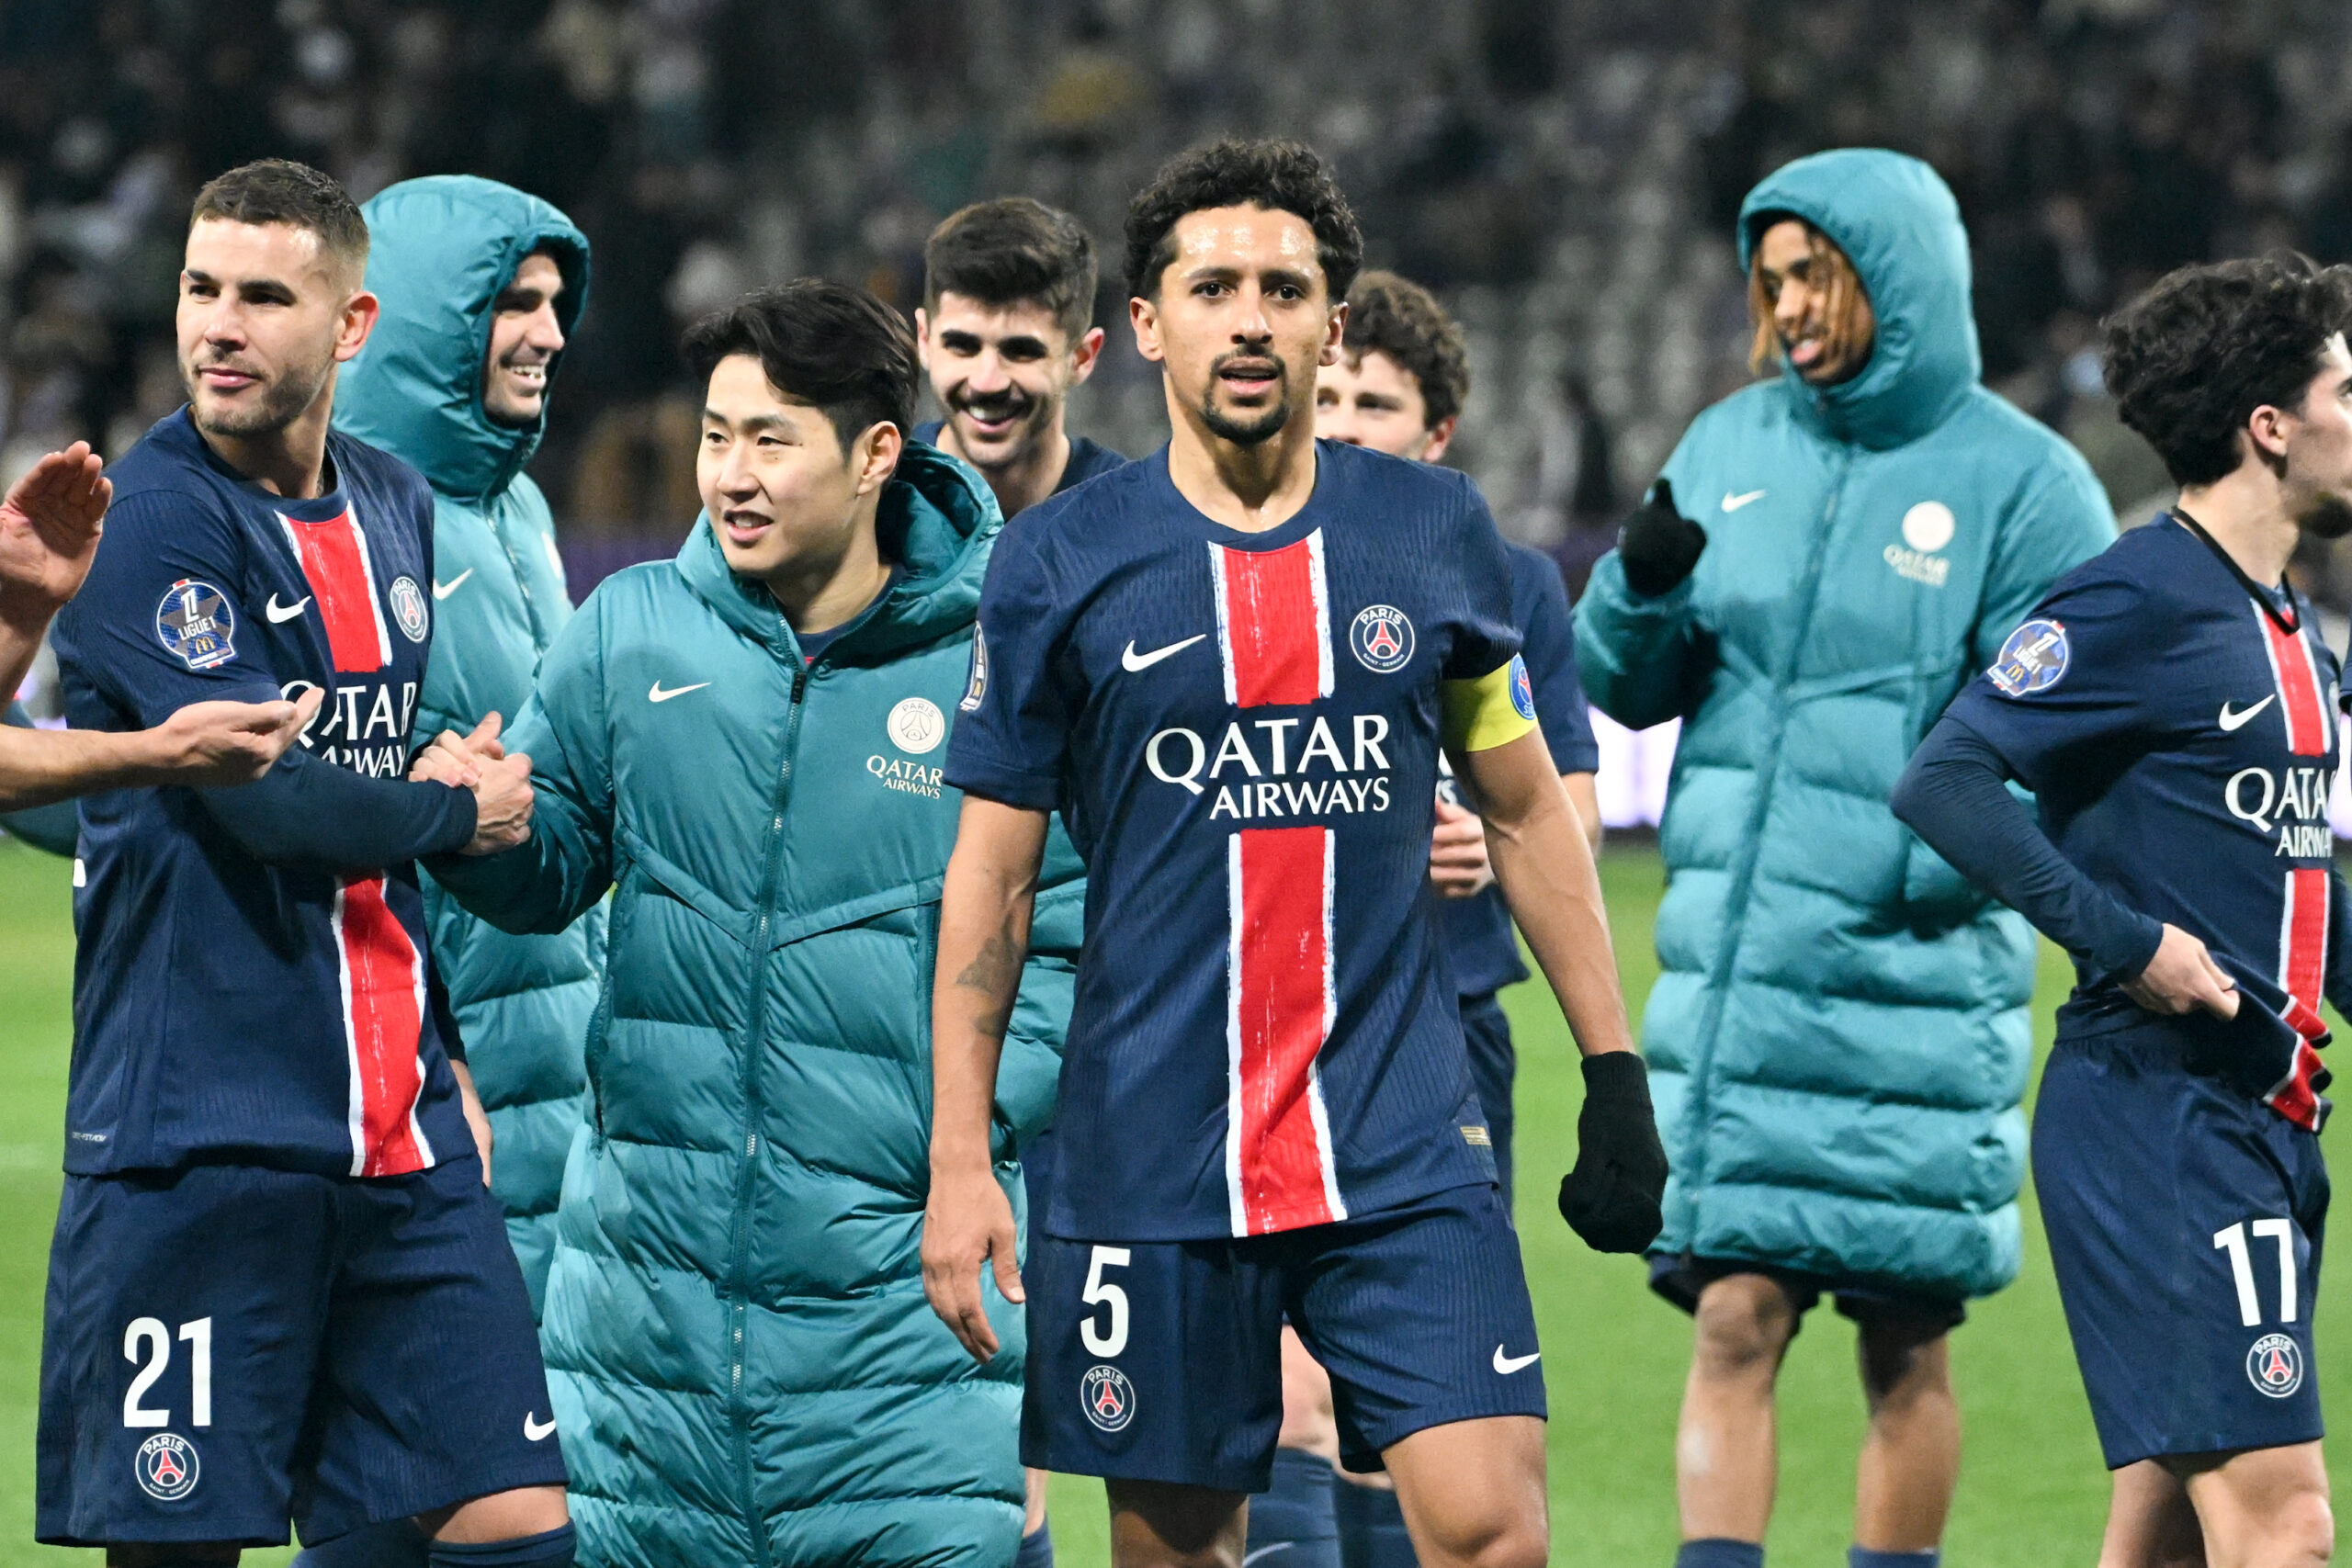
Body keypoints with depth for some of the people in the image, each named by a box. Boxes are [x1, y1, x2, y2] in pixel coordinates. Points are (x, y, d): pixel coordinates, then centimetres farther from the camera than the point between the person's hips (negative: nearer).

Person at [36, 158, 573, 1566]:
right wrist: (461, 812, 0)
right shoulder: (157, 516, -10)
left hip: (398, 1134, 6)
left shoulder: (397, 510, 13)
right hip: (199, 1134, -6)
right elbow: (269, 802, -17)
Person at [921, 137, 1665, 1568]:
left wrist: (1616, 1074, 10)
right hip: (1152, 1167, -1)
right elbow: (992, 875, 4)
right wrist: (960, 1160, -1)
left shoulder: (1435, 532, 6)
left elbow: (1529, 813, 15)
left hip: (1405, 1153, 1)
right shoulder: (1062, 563, 1)